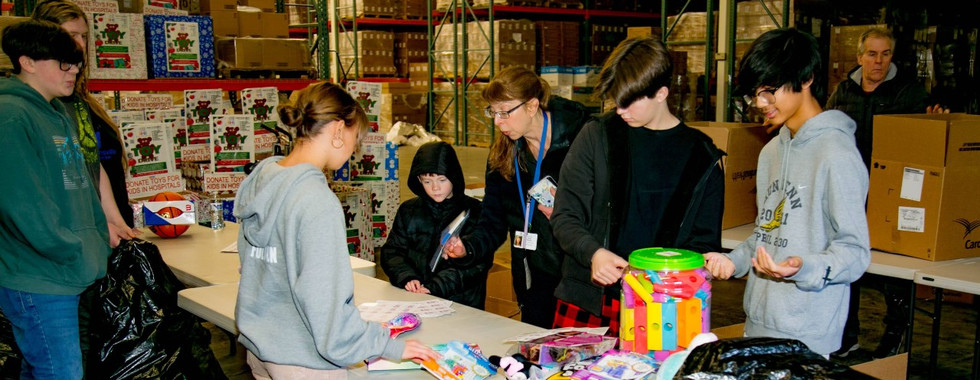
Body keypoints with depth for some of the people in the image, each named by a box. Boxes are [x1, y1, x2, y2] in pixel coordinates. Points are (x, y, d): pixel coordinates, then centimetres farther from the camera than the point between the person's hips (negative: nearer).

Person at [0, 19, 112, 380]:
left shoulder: (59, 116, 15)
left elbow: (81, 185, 19)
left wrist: (100, 242, 8)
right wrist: (80, 254, -16)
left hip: (65, 277, 9)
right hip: (37, 280, -9)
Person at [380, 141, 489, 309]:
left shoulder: (475, 211, 1)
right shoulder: (408, 210, 14)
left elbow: (476, 264, -7)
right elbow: (391, 252, 12)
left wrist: (435, 287, -17)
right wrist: (406, 278, -9)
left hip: (461, 304, -3)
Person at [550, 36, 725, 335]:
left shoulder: (702, 156, 2)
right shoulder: (597, 135, 3)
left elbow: (704, 243, 5)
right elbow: (565, 217, 2)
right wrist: (593, 253, -18)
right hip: (585, 301, 1)